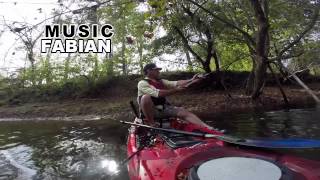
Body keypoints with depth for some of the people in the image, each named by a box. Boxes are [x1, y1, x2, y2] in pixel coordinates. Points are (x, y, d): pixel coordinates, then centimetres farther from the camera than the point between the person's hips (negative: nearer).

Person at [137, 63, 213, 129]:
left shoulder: (161, 81, 13)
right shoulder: (142, 83, -10)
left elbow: (176, 83, 2)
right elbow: (158, 93, -24)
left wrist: (191, 80, -10)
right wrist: (176, 90, -21)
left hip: (163, 108, 6)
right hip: (149, 110, -6)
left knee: (183, 111, -14)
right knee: (146, 97, -35)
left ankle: (208, 128, -23)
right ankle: (151, 123, -21)